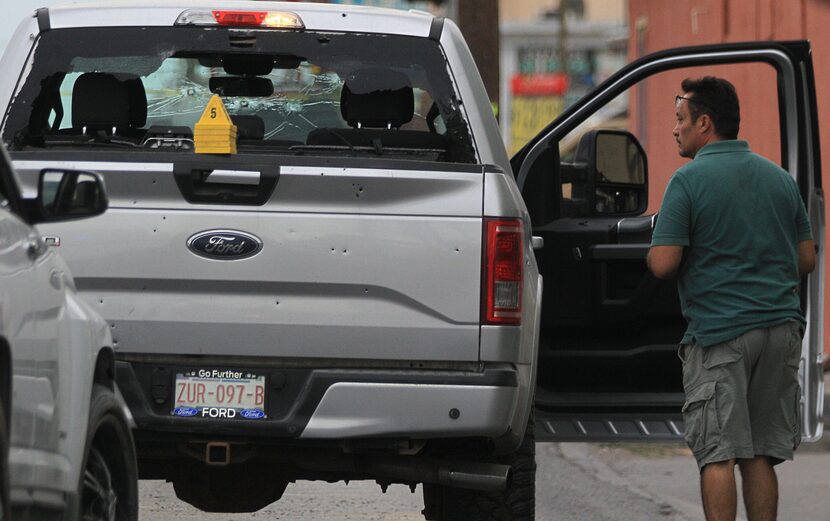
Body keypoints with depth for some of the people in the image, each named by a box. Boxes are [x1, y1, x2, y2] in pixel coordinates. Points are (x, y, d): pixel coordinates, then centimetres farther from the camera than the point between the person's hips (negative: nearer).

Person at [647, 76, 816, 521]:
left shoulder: (689, 180, -8)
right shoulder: (780, 178, 11)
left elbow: (662, 263, -14)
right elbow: (806, 259, 14)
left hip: (719, 333, -5)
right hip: (781, 326, 6)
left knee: (717, 454, -4)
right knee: (760, 456, 10)